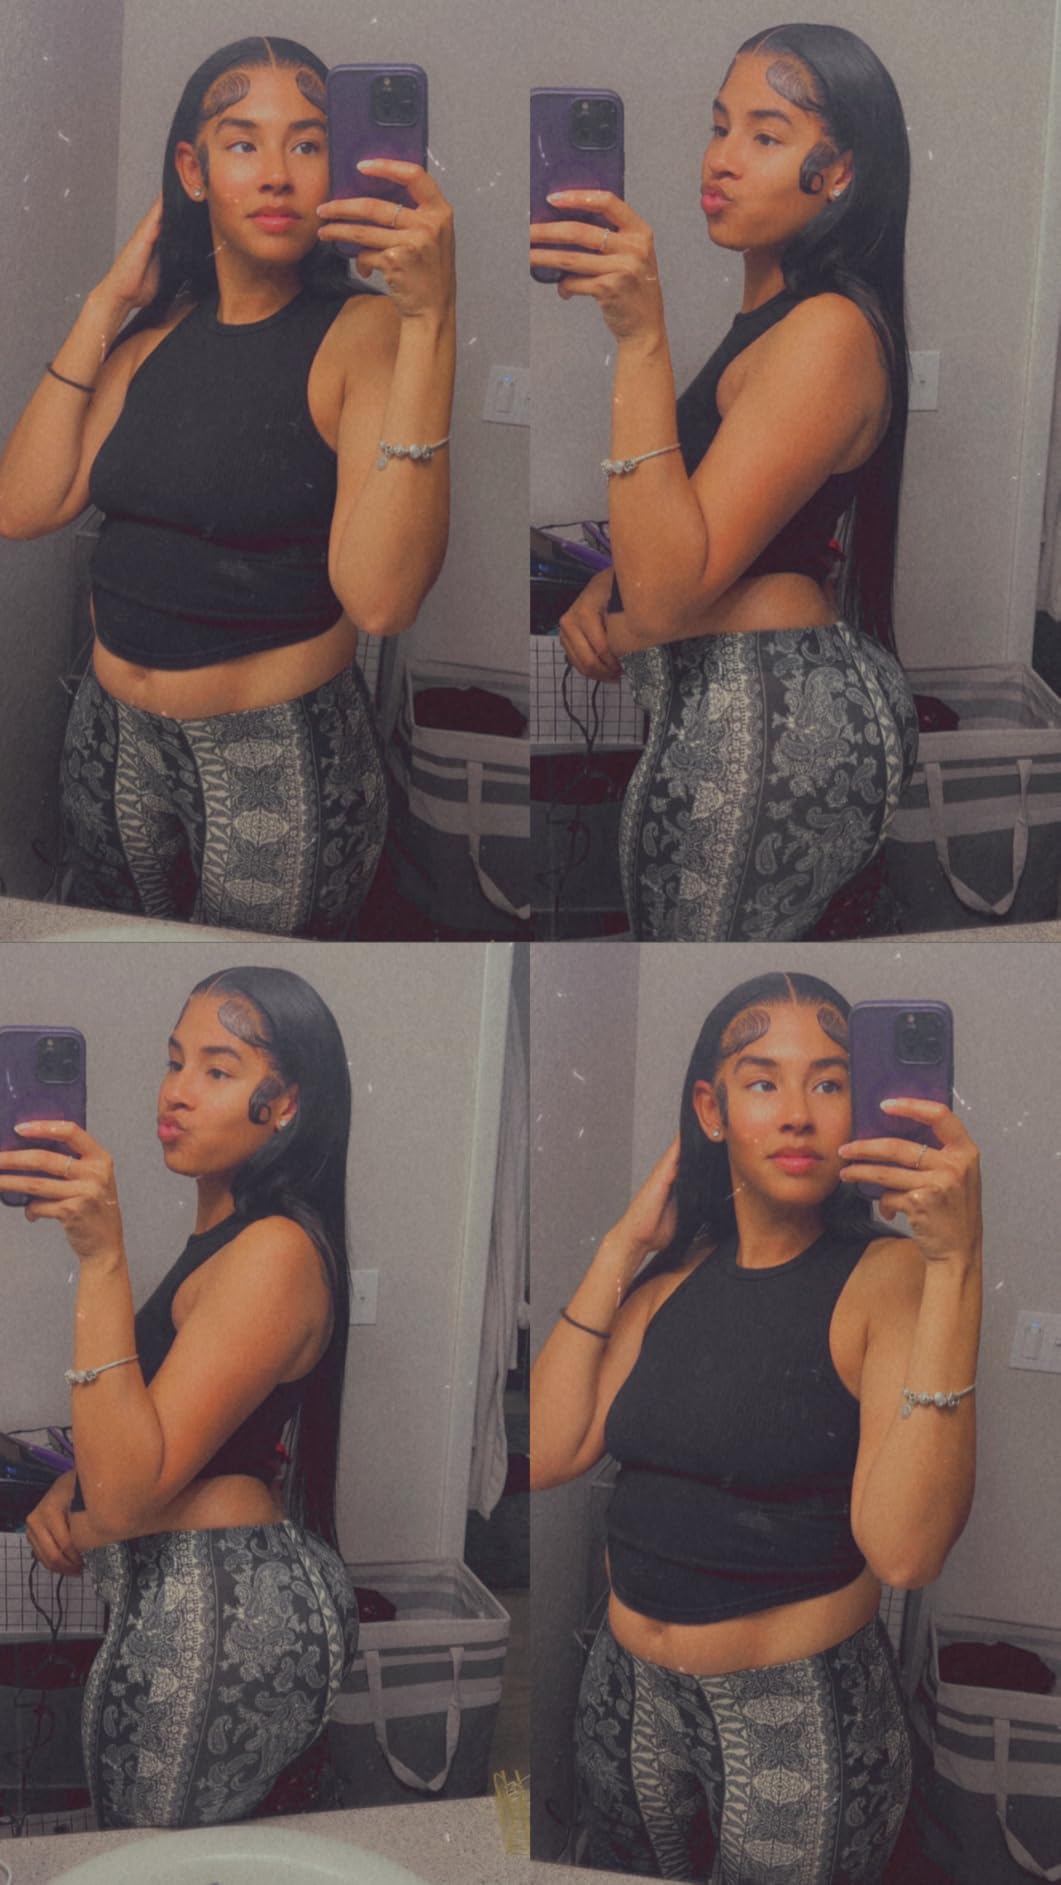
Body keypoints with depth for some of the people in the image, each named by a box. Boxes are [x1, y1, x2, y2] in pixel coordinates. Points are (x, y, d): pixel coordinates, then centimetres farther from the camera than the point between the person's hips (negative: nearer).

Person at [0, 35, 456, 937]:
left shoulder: (361, 330, -13)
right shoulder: (156, 329, 5)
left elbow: (380, 597, -29)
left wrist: (430, 319, -34)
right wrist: (105, 305, -5)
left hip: (282, 758, -5)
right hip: (113, 736, 6)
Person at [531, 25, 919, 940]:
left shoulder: (830, 332, -19)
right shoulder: (772, 312, 13)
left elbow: (666, 595, -27)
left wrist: (643, 339, -32)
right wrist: (605, 589, 1)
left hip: (761, 721, -10)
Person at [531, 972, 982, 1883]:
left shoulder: (887, 1276, -14)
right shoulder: (674, 1276, 3)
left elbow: (904, 1549, -29)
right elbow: (547, 1455, -8)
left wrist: (955, 1263, -34)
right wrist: (621, 1250, -7)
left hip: (803, 1714, -5)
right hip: (628, 1693, 5)